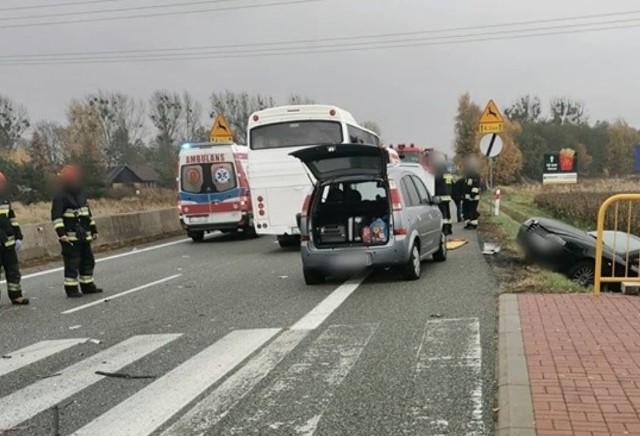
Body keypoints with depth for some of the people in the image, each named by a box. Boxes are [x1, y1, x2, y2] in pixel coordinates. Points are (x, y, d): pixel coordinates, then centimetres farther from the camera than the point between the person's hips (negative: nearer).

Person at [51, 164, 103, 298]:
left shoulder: (80, 196, 16)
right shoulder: (61, 197, -10)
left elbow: (88, 214, 23)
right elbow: (56, 217, -17)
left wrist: (94, 230, 22)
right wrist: (61, 233, -25)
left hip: (84, 236, 8)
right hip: (70, 237, -8)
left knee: (88, 261, 13)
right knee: (72, 263, -7)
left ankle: (87, 285, 22)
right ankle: (71, 289, -1)